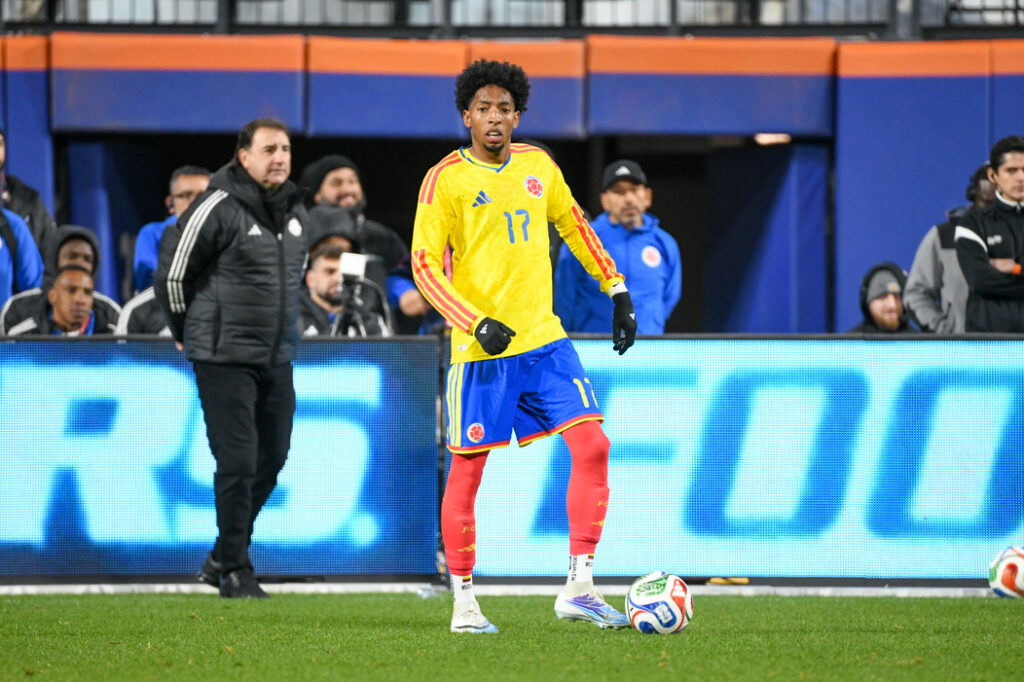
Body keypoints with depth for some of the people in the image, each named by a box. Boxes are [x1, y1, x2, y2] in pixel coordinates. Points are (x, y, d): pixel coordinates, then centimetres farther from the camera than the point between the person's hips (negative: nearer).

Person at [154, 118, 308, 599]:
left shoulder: (294, 211, 10)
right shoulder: (219, 209, -13)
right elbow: (172, 271, -7)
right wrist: (189, 333, 5)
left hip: (277, 358, 7)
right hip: (224, 359, -7)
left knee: (271, 459, 10)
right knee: (238, 462, -9)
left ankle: (221, 559, 25)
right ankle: (234, 571, 1)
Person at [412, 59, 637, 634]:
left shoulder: (538, 166, 8)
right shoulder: (446, 179, -7)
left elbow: (575, 227, 22)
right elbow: (425, 264, -10)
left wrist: (617, 291, 17)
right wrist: (477, 324, -21)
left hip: (544, 338, 4)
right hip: (482, 349, -4)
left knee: (592, 446, -8)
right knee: (467, 470, 1)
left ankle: (580, 587, -5)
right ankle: (464, 602, 13)